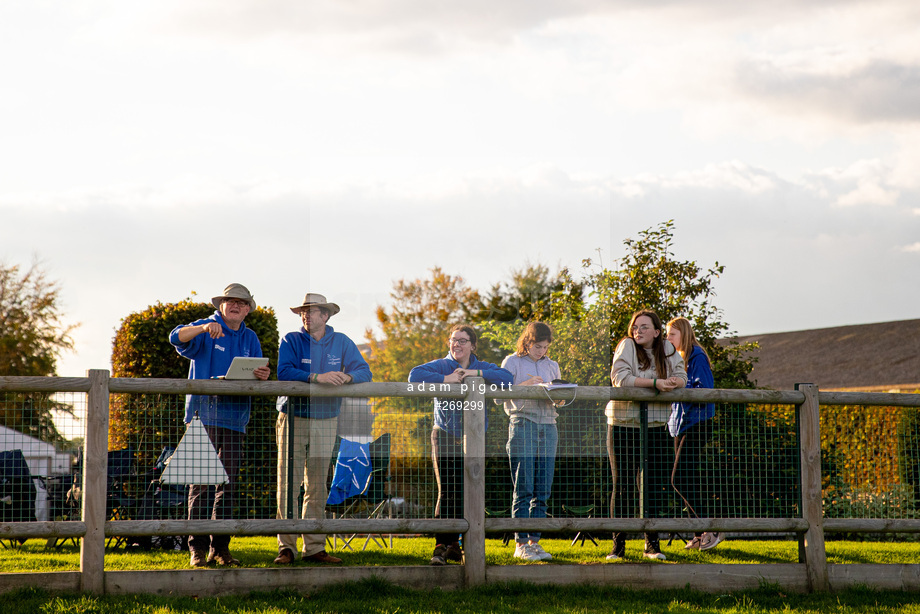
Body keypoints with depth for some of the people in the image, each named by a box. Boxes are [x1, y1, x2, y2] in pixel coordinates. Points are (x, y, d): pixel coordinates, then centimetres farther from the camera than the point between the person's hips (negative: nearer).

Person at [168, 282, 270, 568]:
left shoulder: (250, 339, 17)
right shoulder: (206, 331, 3)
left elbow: (256, 377, 13)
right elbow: (177, 338, -16)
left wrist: (263, 377, -12)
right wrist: (204, 328, -34)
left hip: (235, 419, 5)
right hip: (204, 416, -5)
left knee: (228, 485, 5)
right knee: (201, 483, -7)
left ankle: (220, 547, 10)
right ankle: (198, 547, -4)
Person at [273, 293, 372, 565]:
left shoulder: (342, 343, 7)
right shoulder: (291, 341, 0)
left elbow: (364, 371, -3)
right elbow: (284, 372, -16)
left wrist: (347, 377, -26)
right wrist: (318, 377, -29)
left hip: (326, 421, 2)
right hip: (293, 419, -2)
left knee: (317, 487, 6)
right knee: (288, 485, -6)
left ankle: (314, 548, 10)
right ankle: (286, 547, -3)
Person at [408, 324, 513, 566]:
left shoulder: (483, 368, 8)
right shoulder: (441, 366, 1)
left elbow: (507, 378, -9)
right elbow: (414, 375, -14)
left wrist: (476, 373, -16)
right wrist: (445, 379, -20)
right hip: (445, 438, -3)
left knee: (466, 494, 3)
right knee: (447, 492, -12)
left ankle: (454, 545, 13)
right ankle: (441, 546, -11)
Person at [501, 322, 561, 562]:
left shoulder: (552, 366, 19)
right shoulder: (512, 362, 5)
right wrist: (525, 386, -13)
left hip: (548, 426, 5)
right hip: (522, 424, -5)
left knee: (543, 490, 2)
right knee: (523, 488, -8)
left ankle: (534, 541, 6)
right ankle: (521, 543, -5)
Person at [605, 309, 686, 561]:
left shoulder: (667, 349, 7)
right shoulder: (626, 346, -5)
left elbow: (681, 377, 4)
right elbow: (619, 378, -18)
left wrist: (672, 382, -19)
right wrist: (654, 383, -24)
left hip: (655, 425, 3)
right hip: (624, 424, -3)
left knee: (655, 485, 1)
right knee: (624, 486, -1)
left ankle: (652, 544, 10)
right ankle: (618, 545, 5)